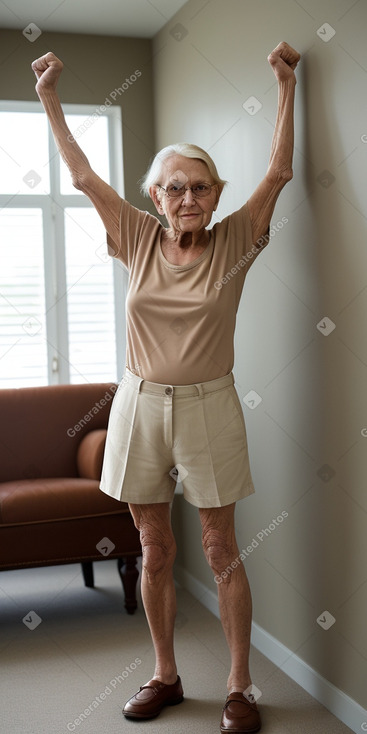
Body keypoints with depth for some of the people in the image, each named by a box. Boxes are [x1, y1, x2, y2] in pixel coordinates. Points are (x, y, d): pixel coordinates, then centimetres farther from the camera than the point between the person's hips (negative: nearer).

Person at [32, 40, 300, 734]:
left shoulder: (232, 244, -2)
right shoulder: (139, 240, 3)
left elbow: (279, 171, -3)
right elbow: (83, 175, 6)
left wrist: (287, 85, -4)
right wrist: (49, 98, 6)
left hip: (207, 407, -2)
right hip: (140, 404, 3)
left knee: (221, 552, 4)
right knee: (155, 550, 11)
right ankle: (165, 675, 26)